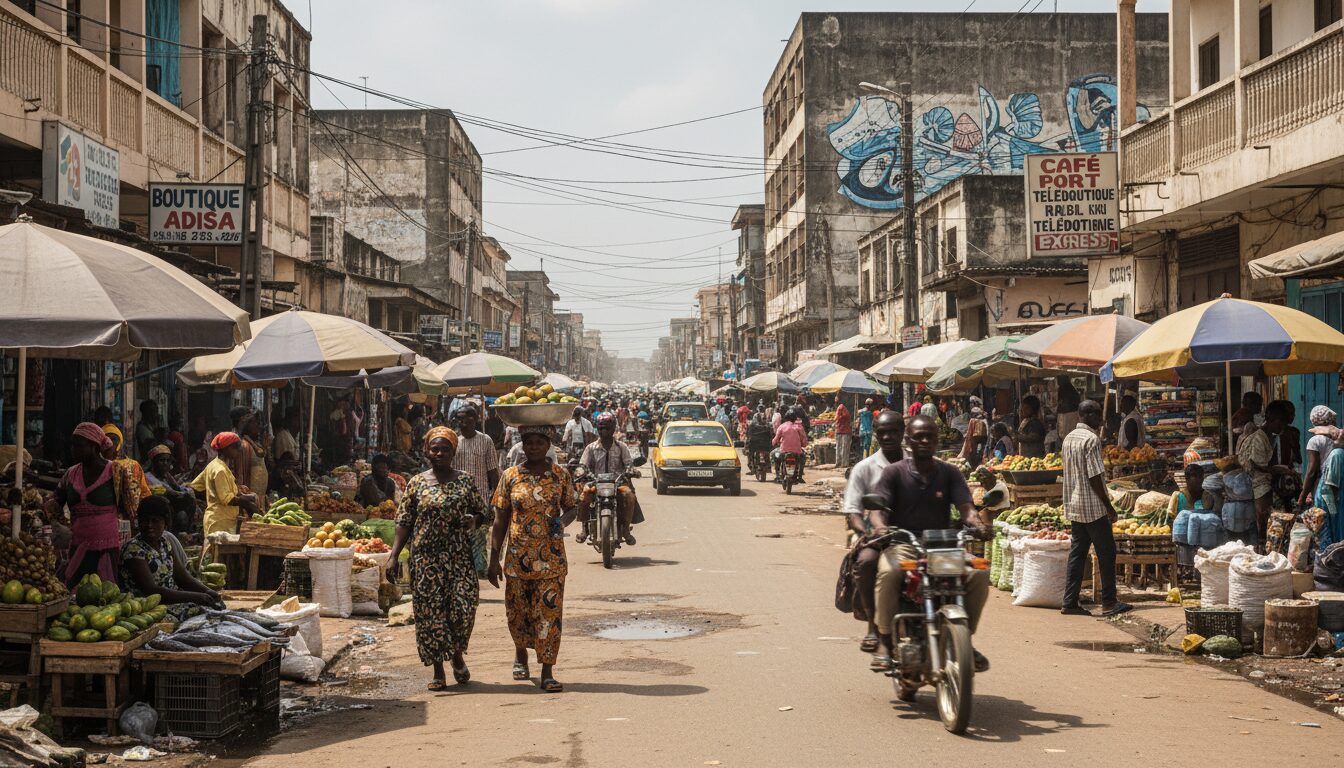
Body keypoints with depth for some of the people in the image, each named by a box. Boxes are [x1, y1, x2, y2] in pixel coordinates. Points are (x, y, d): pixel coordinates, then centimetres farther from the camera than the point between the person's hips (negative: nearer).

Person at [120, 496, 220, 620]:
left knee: (217, 603, -7)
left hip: (172, 596, 7)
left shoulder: (166, 540, 7)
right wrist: (194, 596, -25)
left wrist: (207, 591, -9)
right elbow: (151, 591, -22)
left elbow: (182, 576, 10)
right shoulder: (133, 549, -15)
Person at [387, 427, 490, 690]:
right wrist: (393, 555, -5)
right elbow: (404, 522, 4)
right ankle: (438, 671, 13)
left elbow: (483, 513, 13)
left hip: (460, 557, 0)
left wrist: (474, 520, -11)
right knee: (430, 612, 0)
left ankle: (457, 655, 19)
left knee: (463, 606, -9)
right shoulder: (417, 483, 6)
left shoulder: (465, 481, 7)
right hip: (426, 557, 0)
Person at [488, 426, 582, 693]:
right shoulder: (511, 476, 1)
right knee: (518, 612, 12)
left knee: (550, 613, -5)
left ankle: (547, 673, -1)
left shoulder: (561, 475, 1)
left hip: (551, 558, -1)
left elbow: (573, 506, 12)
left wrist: (562, 522, -12)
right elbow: (500, 520, 3)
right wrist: (494, 559, 0)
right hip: (518, 557, 1)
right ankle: (520, 655, 40)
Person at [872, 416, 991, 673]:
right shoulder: (894, 472, 5)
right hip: (903, 545, -2)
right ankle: (885, 642, -20)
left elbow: (965, 507, -1)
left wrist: (978, 523, -24)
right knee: (889, 573, -37)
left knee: (979, 573, -25)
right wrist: (880, 527, -29)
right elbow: (878, 508, -5)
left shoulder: (950, 473, 12)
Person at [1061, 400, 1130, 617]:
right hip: (1093, 506, -8)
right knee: (1106, 553, 1)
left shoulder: (1068, 438, 12)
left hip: (1073, 506, 8)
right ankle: (1109, 602, 5)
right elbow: (1095, 477, -18)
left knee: (1077, 554, 9)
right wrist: (1109, 507, -12)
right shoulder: (1091, 439, -15)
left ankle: (1070, 602, 7)